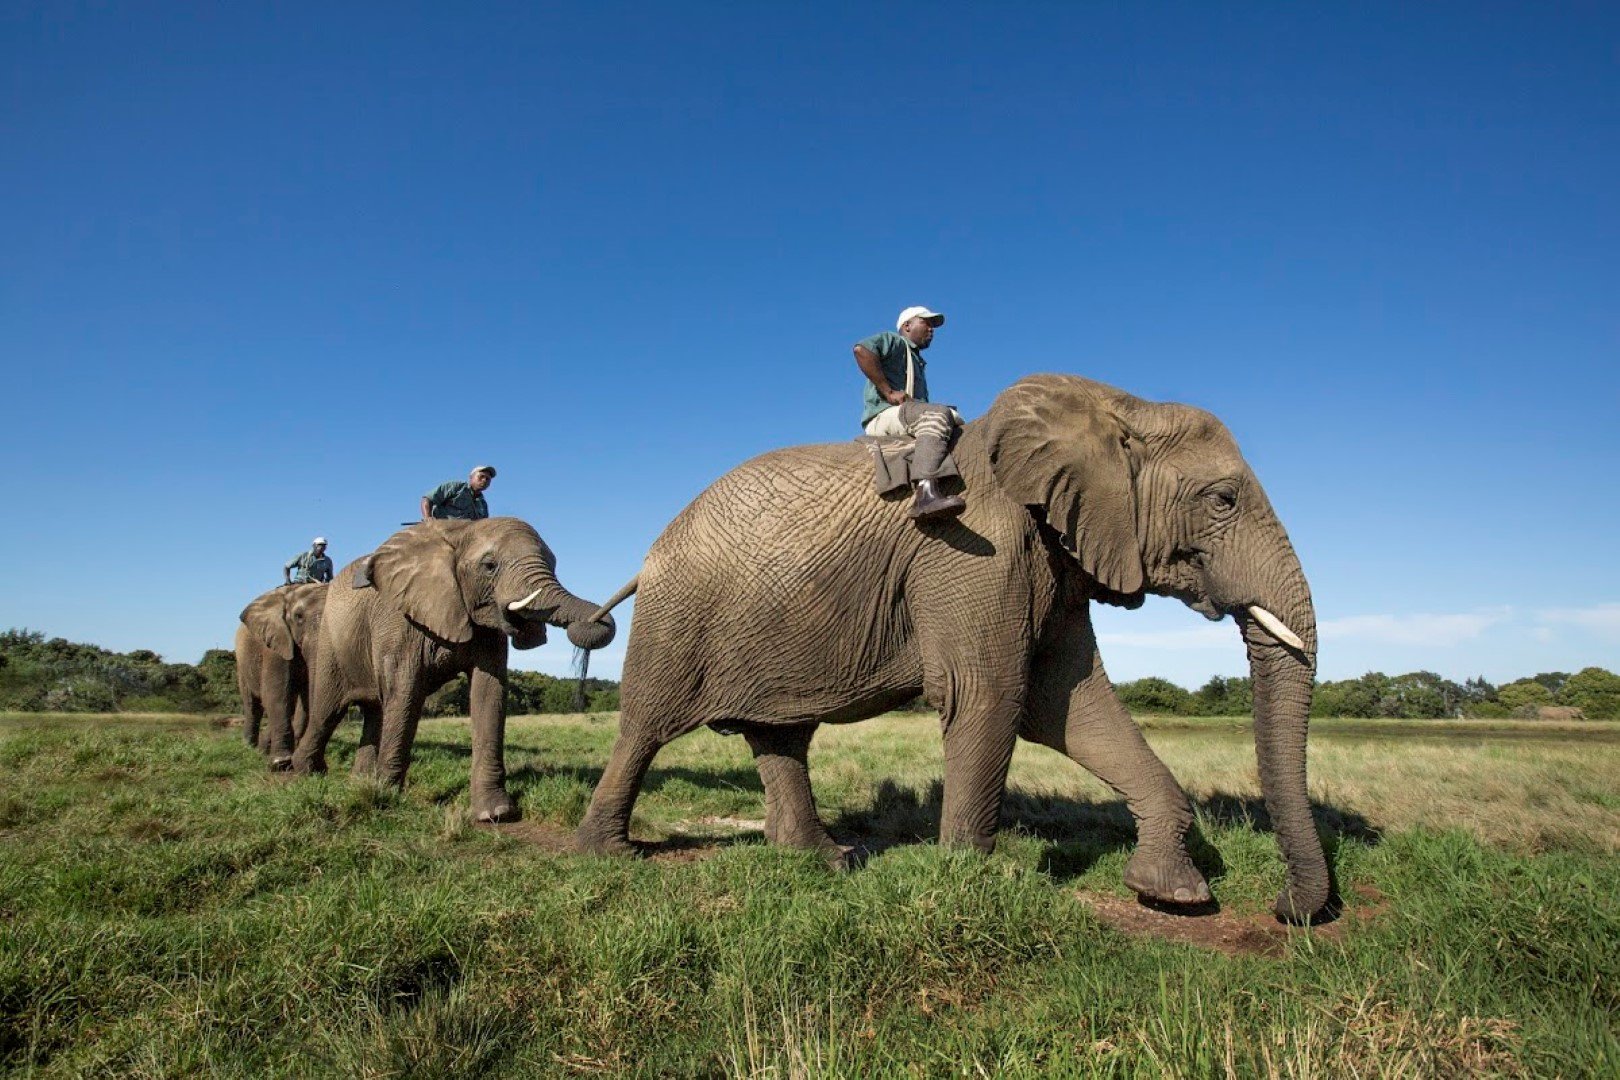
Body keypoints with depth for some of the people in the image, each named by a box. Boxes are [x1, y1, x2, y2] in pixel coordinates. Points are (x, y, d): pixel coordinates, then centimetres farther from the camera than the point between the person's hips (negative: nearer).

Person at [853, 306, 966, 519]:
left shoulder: (917, 362, 38)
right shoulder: (893, 341, 11)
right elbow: (861, 350, -12)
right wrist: (889, 392, -14)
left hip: (913, 419, 9)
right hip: (883, 416, -9)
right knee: (938, 413, -35)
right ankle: (925, 493, -57)